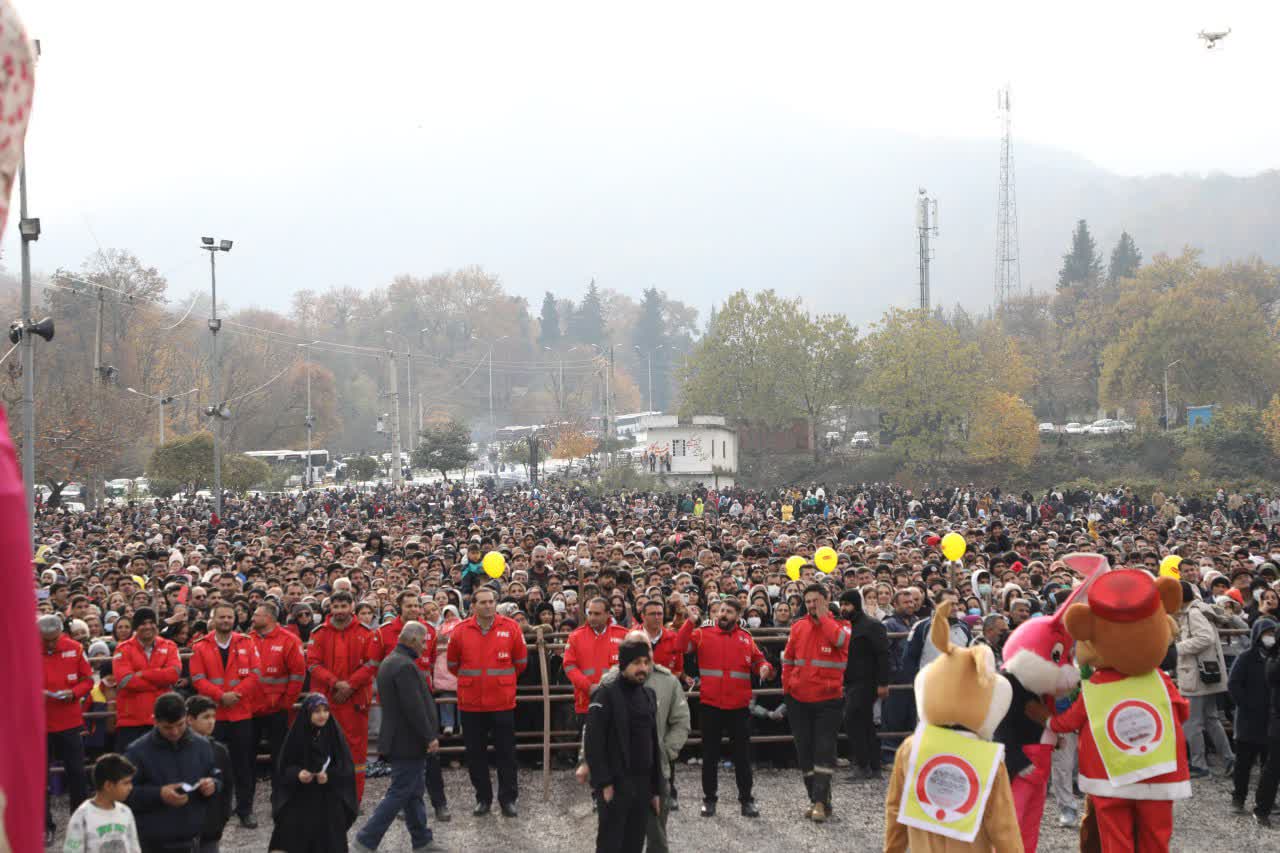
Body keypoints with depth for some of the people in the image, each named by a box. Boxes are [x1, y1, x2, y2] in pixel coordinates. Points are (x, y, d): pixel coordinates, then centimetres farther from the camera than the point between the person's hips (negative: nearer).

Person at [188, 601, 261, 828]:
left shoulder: (246, 644, 5)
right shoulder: (200, 647, 2)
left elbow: (254, 674, -2)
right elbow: (198, 679, -5)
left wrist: (236, 693, -15)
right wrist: (221, 696, -16)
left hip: (242, 713, 1)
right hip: (212, 713, 0)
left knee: (244, 763, 3)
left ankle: (245, 810, 11)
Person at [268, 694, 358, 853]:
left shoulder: (334, 734, -3)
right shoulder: (296, 735, -5)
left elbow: (346, 767, -2)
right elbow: (283, 768, 0)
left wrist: (330, 776, -20)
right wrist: (296, 774, -20)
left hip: (329, 805, 0)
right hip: (299, 804, 0)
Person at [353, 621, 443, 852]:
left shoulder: (389, 662, 14)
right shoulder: (405, 666, -20)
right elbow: (415, 708, -24)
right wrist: (430, 737, -17)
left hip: (398, 738, 11)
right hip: (408, 742, -11)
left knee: (414, 793, 15)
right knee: (399, 794, -5)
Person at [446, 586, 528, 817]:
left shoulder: (510, 628, -3)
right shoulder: (461, 630, -2)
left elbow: (521, 661, 9)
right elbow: (452, 663, 12)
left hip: (502, 702, -1)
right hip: (470, 703, 1)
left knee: (506, 753, 3)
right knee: (475, 754, 8)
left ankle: (508, 800, 13)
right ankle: (483, 799, 19)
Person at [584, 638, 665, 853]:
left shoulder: (648, 695, 12)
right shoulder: (606, 694, -11)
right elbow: (593, 741, -15)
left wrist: (656, 788, 15)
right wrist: (603, 782, -18)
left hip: (642, 784, 7)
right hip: (615, 785, -7)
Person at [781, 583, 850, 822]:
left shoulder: (839, 625, -2)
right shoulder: (798, 627, 7)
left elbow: (840, 640, -26)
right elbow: (788, 659, 15)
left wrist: (822, 616, -16)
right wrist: (787, 688, 11)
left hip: (828, 699, -4)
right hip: (799, 699, 4)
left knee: (824, 750, -9)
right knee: (804, 751, 7)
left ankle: (820, 801, -11)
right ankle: (815, 798, 16)